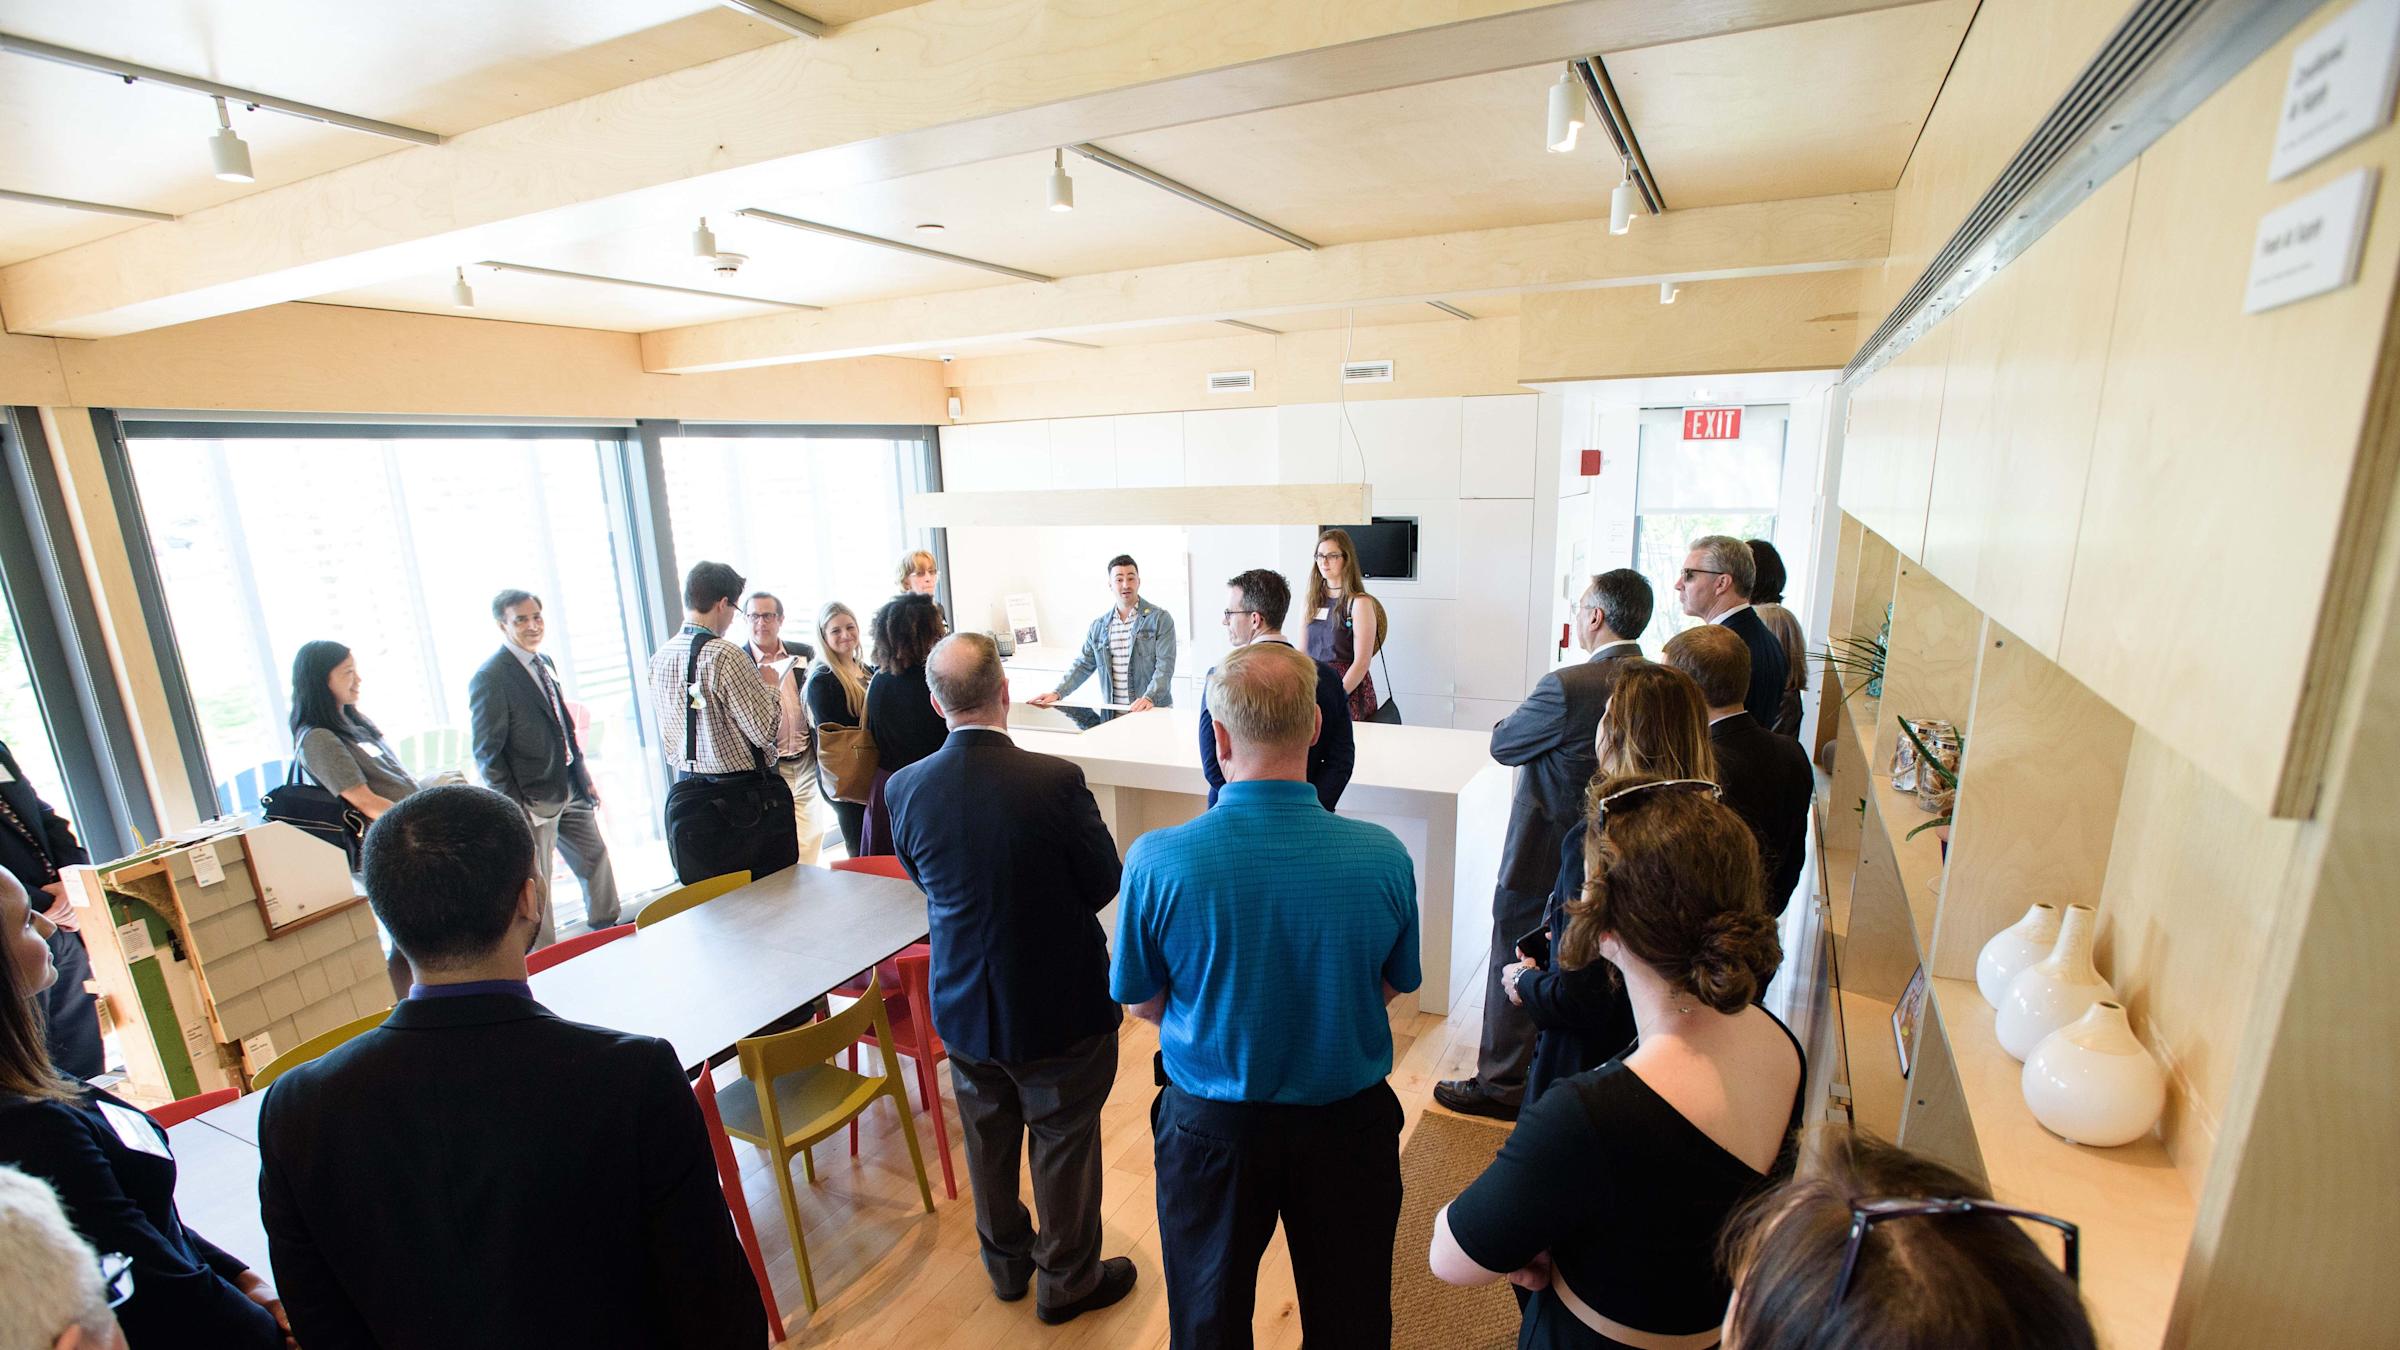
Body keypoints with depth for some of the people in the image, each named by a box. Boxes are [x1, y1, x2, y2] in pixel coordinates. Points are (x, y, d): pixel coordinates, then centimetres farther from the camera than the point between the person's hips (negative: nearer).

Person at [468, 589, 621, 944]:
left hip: (570, 791, 8)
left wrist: (584, 778, 15)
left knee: (596, 857, 19)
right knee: (536, 887, 5)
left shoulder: (544, 662, 9)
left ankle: (608, 926, 38)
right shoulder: (489, 678, -16)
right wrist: (514, 810, -17)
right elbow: (488, 754, -16)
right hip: (533, 801, -8)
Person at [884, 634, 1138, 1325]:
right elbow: (1104, 883, -14)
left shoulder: (903, 788, -14)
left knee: (988, 1138, 25)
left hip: (963, 1004, 4)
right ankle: (1067, 1279, 38)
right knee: (1064, 1141, 18)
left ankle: (1006, 1261, 48)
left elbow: (925, 880, 2)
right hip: (1059, 1006, -4)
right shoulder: (1055, 780, -26)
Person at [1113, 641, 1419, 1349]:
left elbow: (1143, 1002, -8)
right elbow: (1390, 988, -3)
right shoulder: (1383, 857, -20)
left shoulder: (1156, 861, -24)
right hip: (1348, 1125, 1)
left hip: (1211, 1128, 0)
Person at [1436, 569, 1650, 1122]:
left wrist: (1529, 708, 5)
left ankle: (1501, 1084, 24)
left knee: (1515, 970, 9)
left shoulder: (1569, 687, -27)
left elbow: (1502, 744, -14)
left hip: (1543, 857, -8)